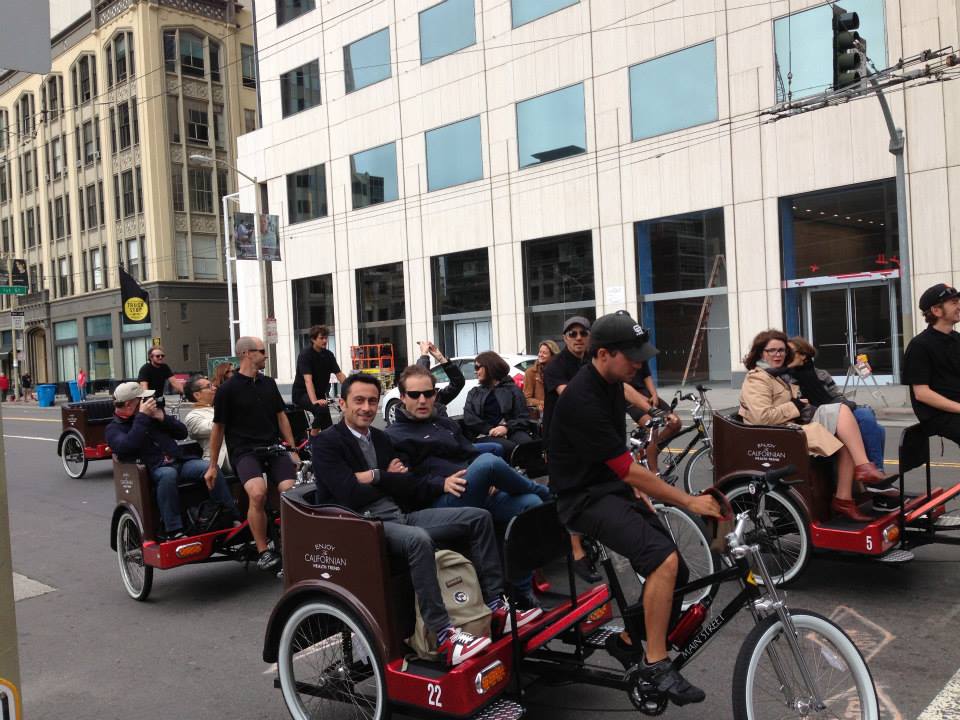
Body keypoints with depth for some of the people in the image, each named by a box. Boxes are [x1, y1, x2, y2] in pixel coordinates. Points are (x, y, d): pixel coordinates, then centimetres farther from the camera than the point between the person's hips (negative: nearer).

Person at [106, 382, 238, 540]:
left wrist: (163, 417, 2)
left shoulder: (151, 414, 20)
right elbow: (126, 447, -17)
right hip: (155, 470, -4)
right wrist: (142, 417, -14)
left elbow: (182, 433, 19)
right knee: (168, 474, -39)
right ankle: (173, 531, -38)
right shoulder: (114, 428, 7)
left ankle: (233, 519, -18)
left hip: (179, 461, 5)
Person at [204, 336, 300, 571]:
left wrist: (293, 451, 15)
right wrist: (213, 466, 7)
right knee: (258, 494, -31)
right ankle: (263, 551, -15)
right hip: (244, 451, -4)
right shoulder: (228, 389, 0)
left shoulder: (269, 383, 14)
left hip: (274, 448, 4)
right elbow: (218, 428, 5)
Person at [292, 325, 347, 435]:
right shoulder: (305, 354, -19)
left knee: (328, 427, 2)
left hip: (319, 394, 7)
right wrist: (314, 401, -44)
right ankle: (313, 438, -15)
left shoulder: (328, 355, -1)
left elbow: (340, 375, -5)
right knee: (322, 408, -33)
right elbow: (308, 380, -31)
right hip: (302, 393, -7)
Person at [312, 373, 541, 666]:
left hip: (400, 516, 8)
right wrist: (390, 479, -2)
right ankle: (444, 637, -34)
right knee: (419, 539, -38)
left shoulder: (381, 438, 18)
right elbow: (352, 496, -18)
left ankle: (495, 605, -3)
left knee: (479, 517, -3)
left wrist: (376, 477, -5)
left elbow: (412, 491, 9)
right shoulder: (326, 442, -4)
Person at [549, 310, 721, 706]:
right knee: (663, 559, -25)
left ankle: (627, 640, 22)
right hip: (585, 497, -9)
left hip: (613, 486, 9)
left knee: (674, 571, 2)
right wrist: (689, 501, -20)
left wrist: (635, 489, 14)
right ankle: (655, 664, -11)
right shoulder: (582, 400, -24)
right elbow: (627, 468, -23)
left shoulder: (612, 383, 5)